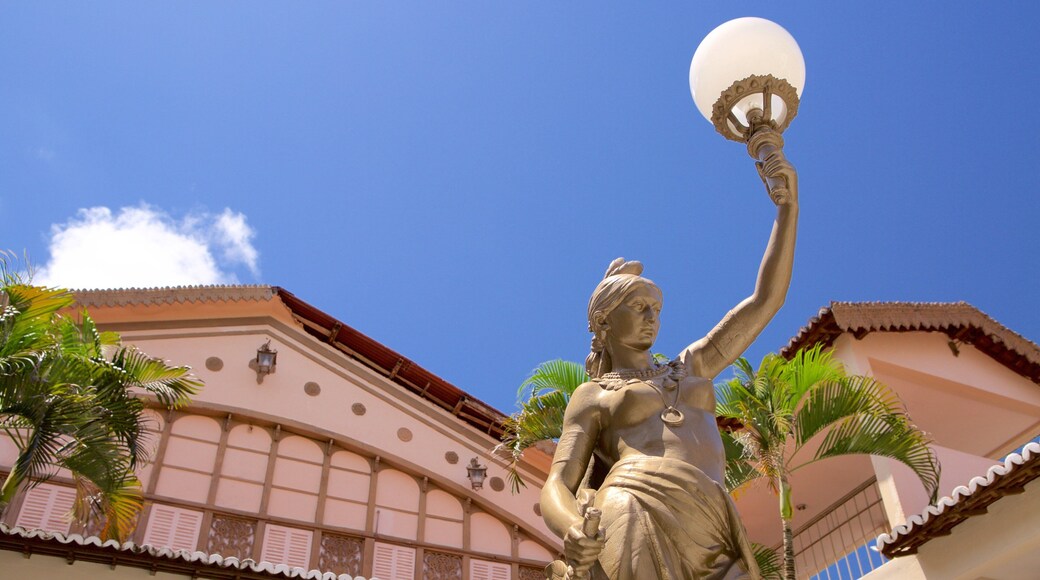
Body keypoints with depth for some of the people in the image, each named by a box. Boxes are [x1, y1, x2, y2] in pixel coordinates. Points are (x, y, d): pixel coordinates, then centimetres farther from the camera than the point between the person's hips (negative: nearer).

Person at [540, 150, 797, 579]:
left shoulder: (690, 367, 31)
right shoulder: (590, 398, 19)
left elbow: (766, 299, 30)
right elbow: (555, 491, 7)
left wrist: (788, 203, 22)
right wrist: (573, 532, -19)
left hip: (710, 544, 5)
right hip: (637, 529, -4)